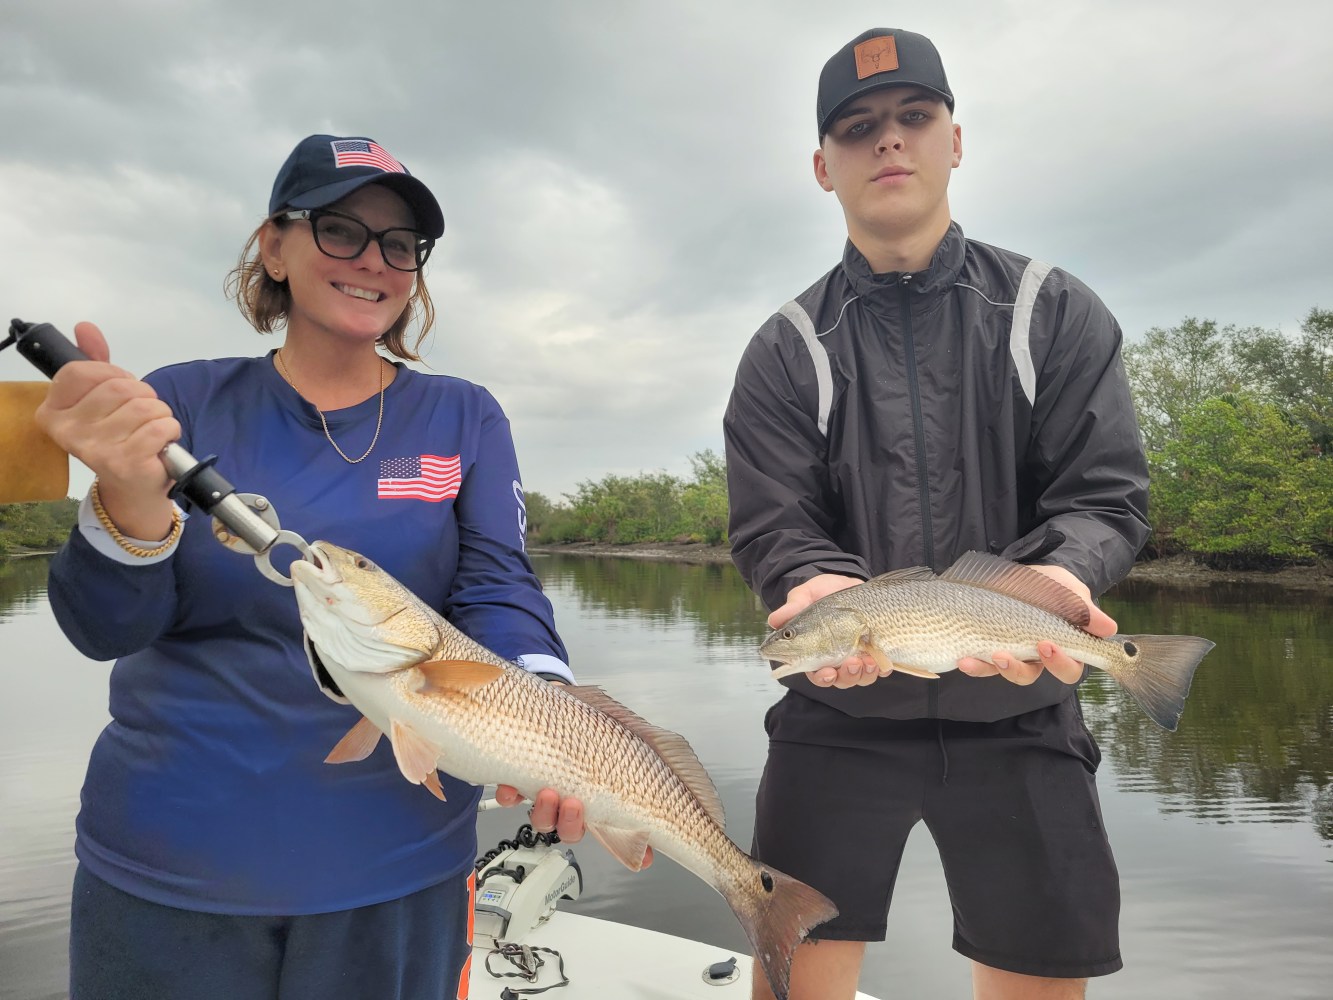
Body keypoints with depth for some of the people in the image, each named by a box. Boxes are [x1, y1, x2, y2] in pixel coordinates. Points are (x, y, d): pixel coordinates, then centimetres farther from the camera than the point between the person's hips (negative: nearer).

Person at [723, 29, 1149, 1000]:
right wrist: (820, 587, -29)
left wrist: (1056, 576, -26)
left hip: (1021, 716, 1)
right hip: (840, 712, 0)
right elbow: (770, 525, -7)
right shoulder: (787, 350, 0)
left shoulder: (1058, 312, 2)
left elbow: (1107, 496, -4)